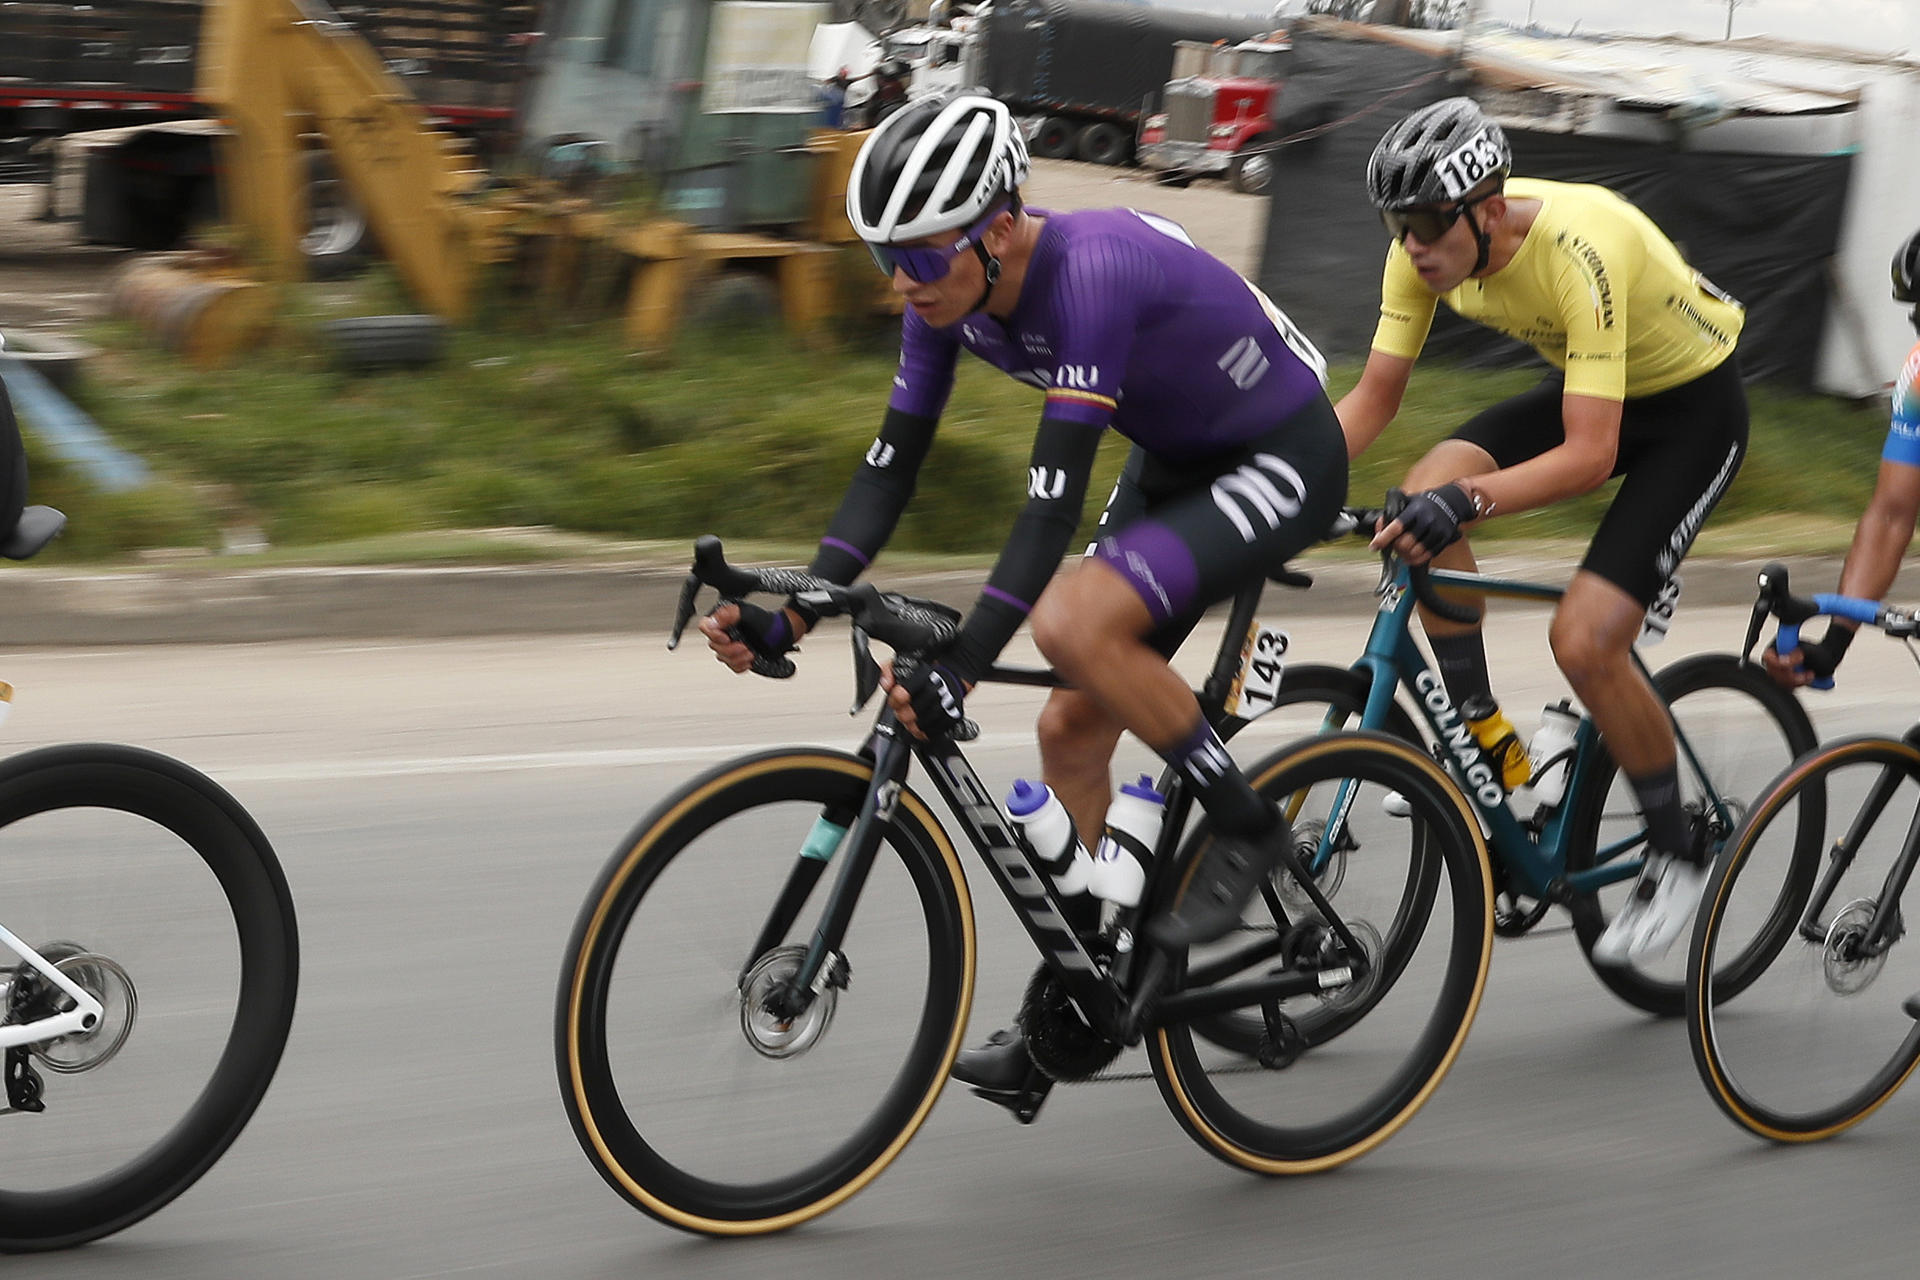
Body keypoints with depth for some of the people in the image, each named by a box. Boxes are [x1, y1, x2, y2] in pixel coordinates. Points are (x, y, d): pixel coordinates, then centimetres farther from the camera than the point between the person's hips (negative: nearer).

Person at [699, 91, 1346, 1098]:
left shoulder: (1090, 270, -34)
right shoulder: (951, 284, -10)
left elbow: (1055, 499, -39)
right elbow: (891, 464, -6)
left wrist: (960, 666, -45)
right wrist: (789, 617, -16)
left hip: (1280, 461, -9)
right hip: (1175, 461, 9)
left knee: (1075, 623, -29)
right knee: (1072, 729, 4)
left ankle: (1244, 825, -10)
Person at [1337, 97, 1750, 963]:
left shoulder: (1580, 251, -37)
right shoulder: (1428, 243, -16)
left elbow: (1589, 455, -39)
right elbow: (1374, 396, -7)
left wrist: (1468, 500, -52)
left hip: (1693, 408, -7)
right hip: (1586, 387, 7)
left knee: (1583, 641, -19)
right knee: (1427, 492, -20)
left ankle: (1678, 854, 4)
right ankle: (1486, 741, -5)